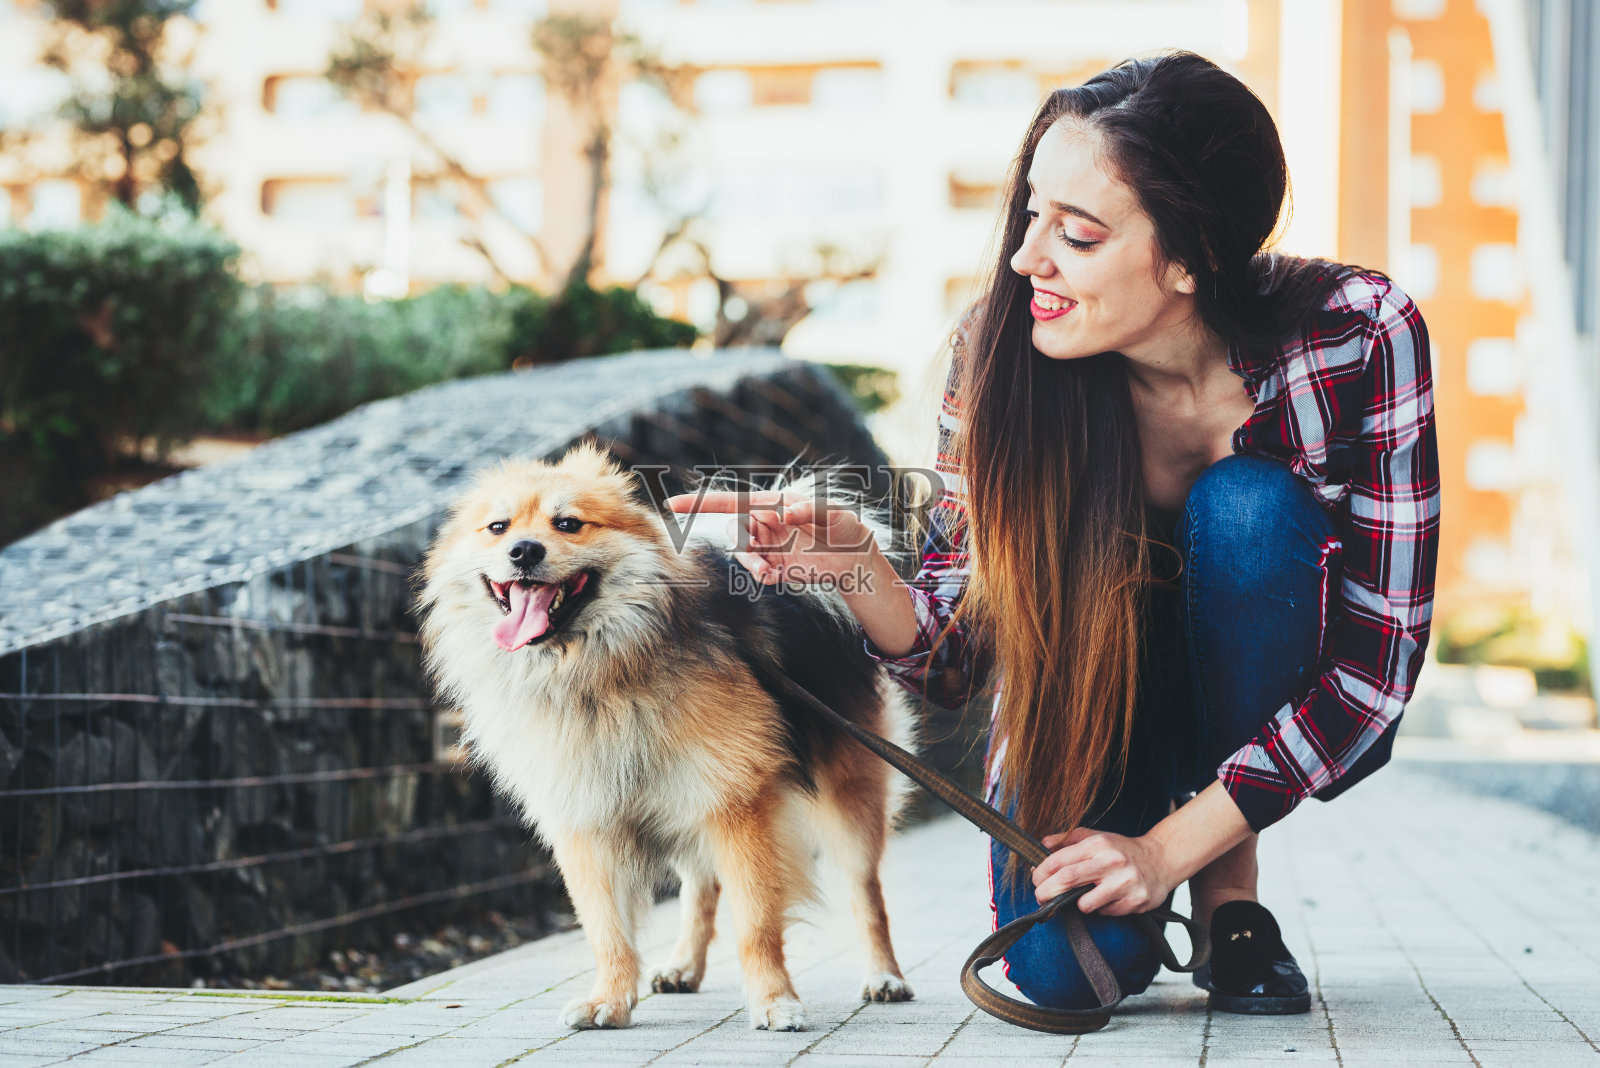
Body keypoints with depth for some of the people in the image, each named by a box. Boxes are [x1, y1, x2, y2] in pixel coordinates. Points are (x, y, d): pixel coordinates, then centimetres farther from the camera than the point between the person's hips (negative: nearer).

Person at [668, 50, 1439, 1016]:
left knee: (1246, 506, -32)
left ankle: (1230, 886, -10)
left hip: (1288, 710, 0)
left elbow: (1380, 655, -22)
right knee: (1064, 963, -28)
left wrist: (1173, 845, -27)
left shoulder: (1358, 333, -27)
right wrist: (860, 570, -39)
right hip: (1096, 703, 0)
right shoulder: (1001, 353, -22)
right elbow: (958, 661, -16)